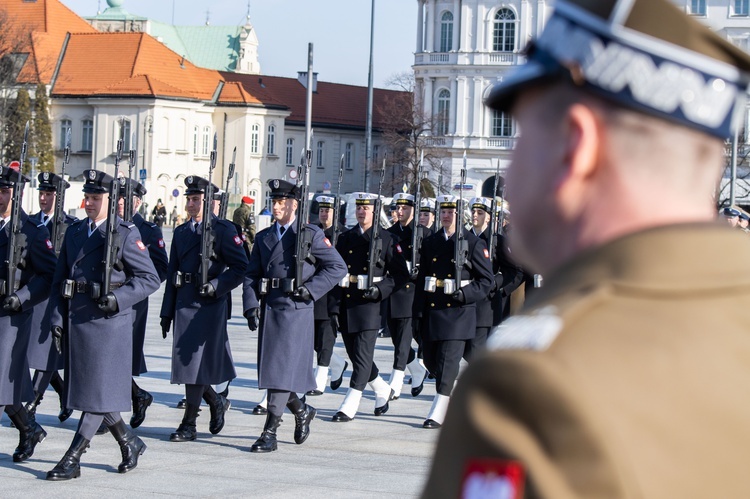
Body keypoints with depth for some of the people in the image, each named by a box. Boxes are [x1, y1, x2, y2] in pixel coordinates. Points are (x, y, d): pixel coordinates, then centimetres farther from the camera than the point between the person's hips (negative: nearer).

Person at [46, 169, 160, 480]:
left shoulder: (126, 234, -5)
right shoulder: (74, 232, 13)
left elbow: (150, 279, -6)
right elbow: (59, 280, 15)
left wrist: (117, 299, -18)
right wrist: (57, 318, 5)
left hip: (108, 322, -7)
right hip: (76, 321, 7)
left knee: (98, 391, -5)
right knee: (85, 390, 12)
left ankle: (72, 460, -4)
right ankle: (129, 442, 28)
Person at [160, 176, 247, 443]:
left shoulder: (224, 230, -4)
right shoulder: (182, 232, 15)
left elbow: (240, 267, -8)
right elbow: (172, 273, 16)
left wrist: (215, 286, -20)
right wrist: (167, 313, 13)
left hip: (209, 304, -6)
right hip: (184, 303, 6)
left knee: (196, 362, -5)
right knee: (184, 359, 8)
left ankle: (189, 424, 2)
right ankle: (216, 401, 31)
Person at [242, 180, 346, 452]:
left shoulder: (311, 235, -2)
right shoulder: (264, 237, 13)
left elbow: (338, 267, -2)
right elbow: (251, 275, 10)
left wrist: (310, 289, -10)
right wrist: (251, 305, -5)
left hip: (296, 311, -6)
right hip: (268, 310, 6)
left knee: (283, 370, -9)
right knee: (270, 369, 10)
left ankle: (270, 432, -8)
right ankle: (302, 411, 33)